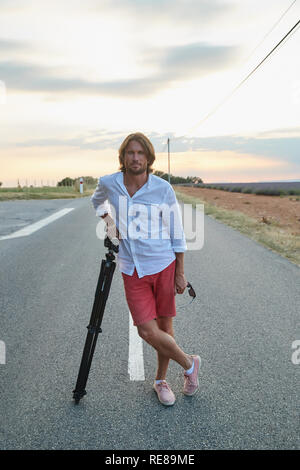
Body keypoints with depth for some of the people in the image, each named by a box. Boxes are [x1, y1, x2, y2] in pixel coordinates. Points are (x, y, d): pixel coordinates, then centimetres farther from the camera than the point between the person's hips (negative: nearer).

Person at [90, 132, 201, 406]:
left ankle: (161, 380, 33)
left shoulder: (163, 189, -7)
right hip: (133, 270, 1)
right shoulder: (109, 184, -2)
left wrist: (180, 273, 0)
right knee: (147, 331, -5)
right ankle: (189, 364, 21)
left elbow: (177, 233, 0)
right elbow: (97, 201, 24)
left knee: (165, 326, 9)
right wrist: (108, 219, 4)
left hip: (163, 265, -1)